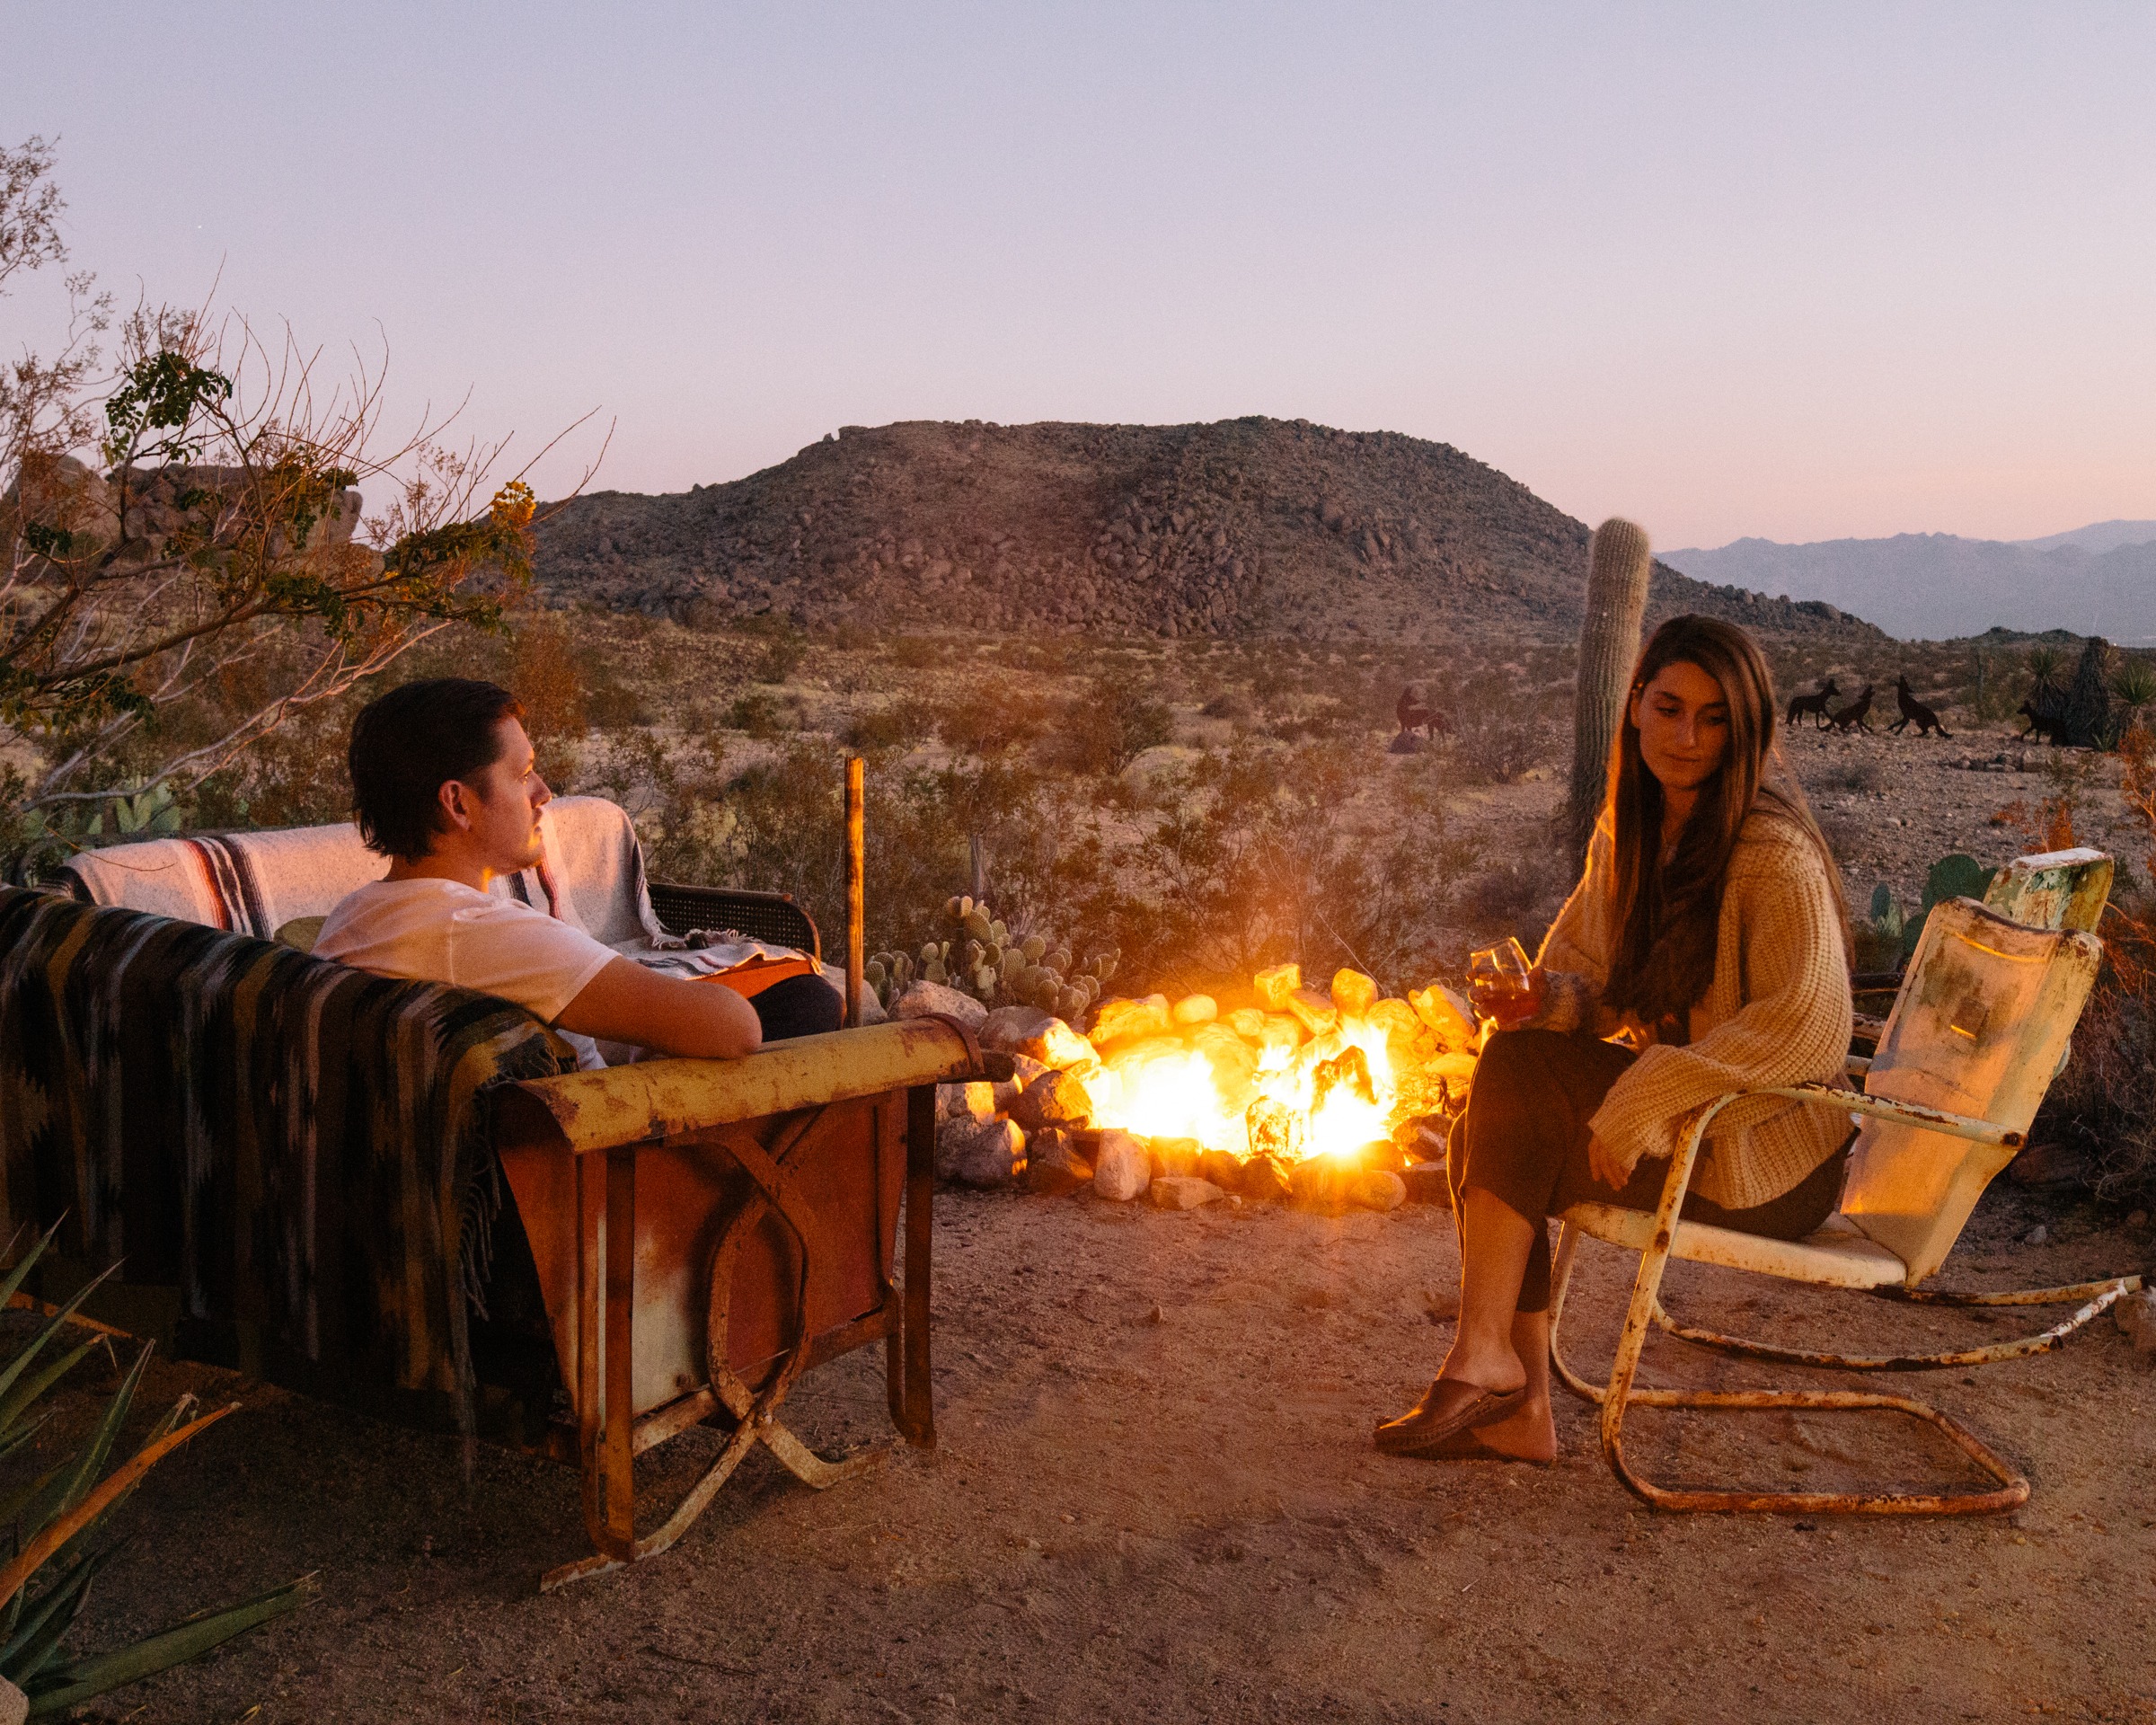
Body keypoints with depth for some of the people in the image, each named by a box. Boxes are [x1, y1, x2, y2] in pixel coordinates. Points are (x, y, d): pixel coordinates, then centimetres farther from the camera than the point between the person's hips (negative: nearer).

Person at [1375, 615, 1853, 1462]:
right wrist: (1537, 995, -12)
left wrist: (1640, 1100, -28)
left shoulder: (1775, 852, -19)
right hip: (1672, 1120, 8)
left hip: (1763, 1156, -7)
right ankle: (1518, 1407, -7)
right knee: (1486, 1134, -12)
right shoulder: (1628, 829, 6)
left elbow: (1807, 1025, -28)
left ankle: (1483, 1357, -10)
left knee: (1518, 1070, -19)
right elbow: (1583, 975, 13)